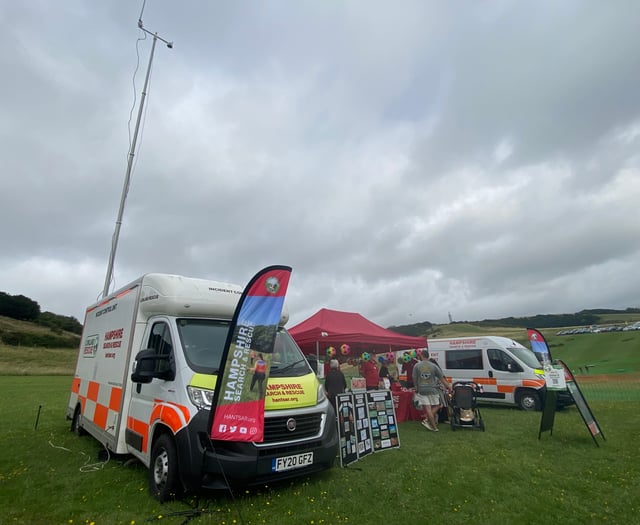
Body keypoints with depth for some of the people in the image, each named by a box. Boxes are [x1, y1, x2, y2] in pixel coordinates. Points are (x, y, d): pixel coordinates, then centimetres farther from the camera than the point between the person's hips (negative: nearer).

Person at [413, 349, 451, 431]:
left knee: (427, 408, 3)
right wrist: (449, 386, 7)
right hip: (432, 390, 0)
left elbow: (414, 379, 2)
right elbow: (442, 378, -1)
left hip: (422, 390, 0)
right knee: (436, 406, 17)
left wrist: (416, 389, 17)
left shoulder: (416, 366, -1)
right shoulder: (434, 366, -2)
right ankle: (427, 420, 4)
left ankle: (434, 427, 5)